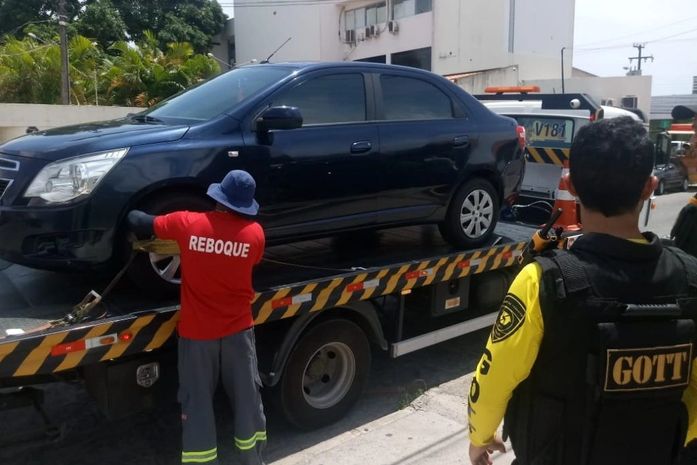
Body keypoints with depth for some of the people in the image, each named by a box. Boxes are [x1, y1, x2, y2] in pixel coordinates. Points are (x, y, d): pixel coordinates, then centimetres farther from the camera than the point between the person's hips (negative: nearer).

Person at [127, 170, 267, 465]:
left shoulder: (187, 223, -10)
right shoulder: (255, 232, -9)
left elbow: (138, 222, 1)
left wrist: (136, 218, 24)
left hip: (196, 331, -1)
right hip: (238, 329, 1)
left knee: (197, 405, 11)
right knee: (247, 398, 16)